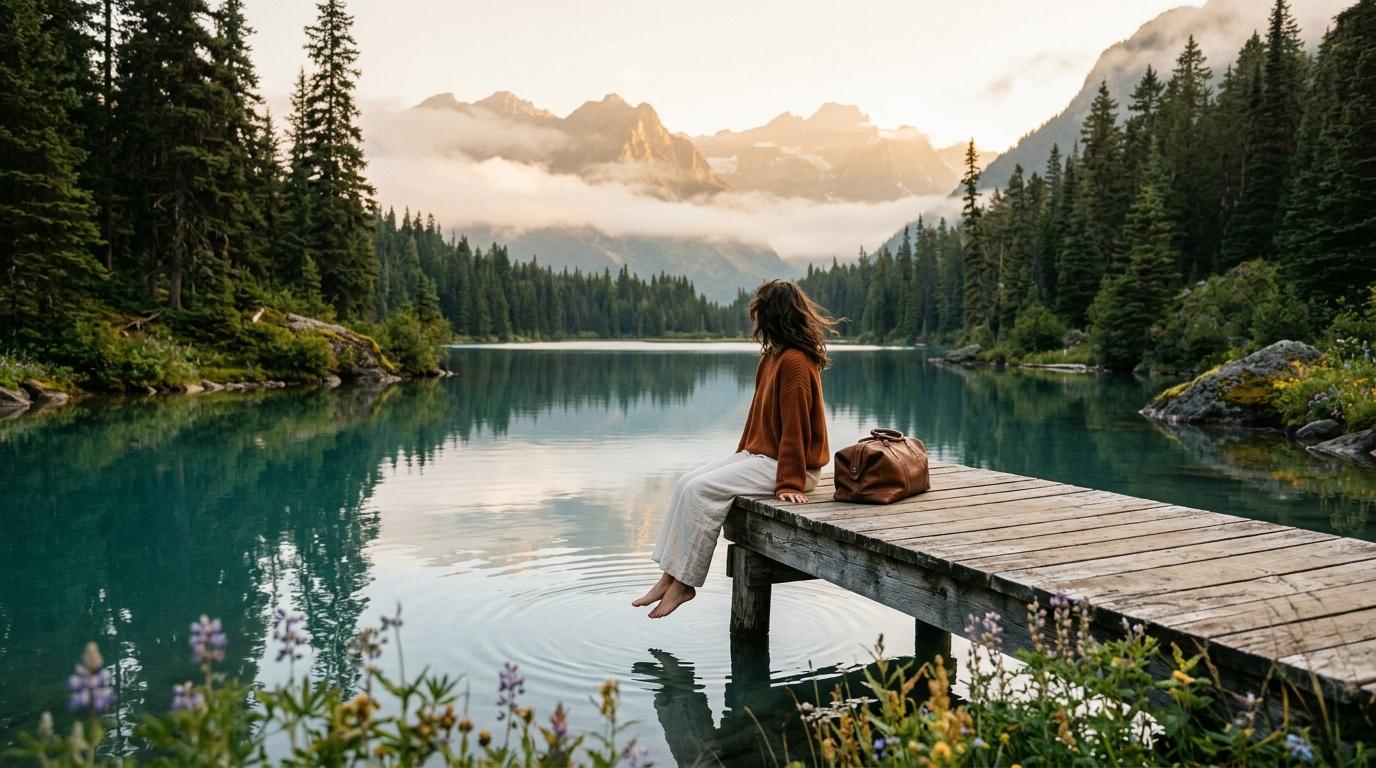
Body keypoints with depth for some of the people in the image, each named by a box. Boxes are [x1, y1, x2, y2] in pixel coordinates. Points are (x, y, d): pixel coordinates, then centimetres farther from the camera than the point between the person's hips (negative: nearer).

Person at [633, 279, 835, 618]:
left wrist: (789, 482, -20)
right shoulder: (773, 356, 13)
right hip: (758, 454, 10)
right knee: (685, 484, -3)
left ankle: (683, 583, -10)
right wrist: (741, 454, 16)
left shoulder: (795, 361, -18)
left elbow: (795, 426, -20)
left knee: (701, 489, -21)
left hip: (781, 464, -10)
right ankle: (669, 576, -4)